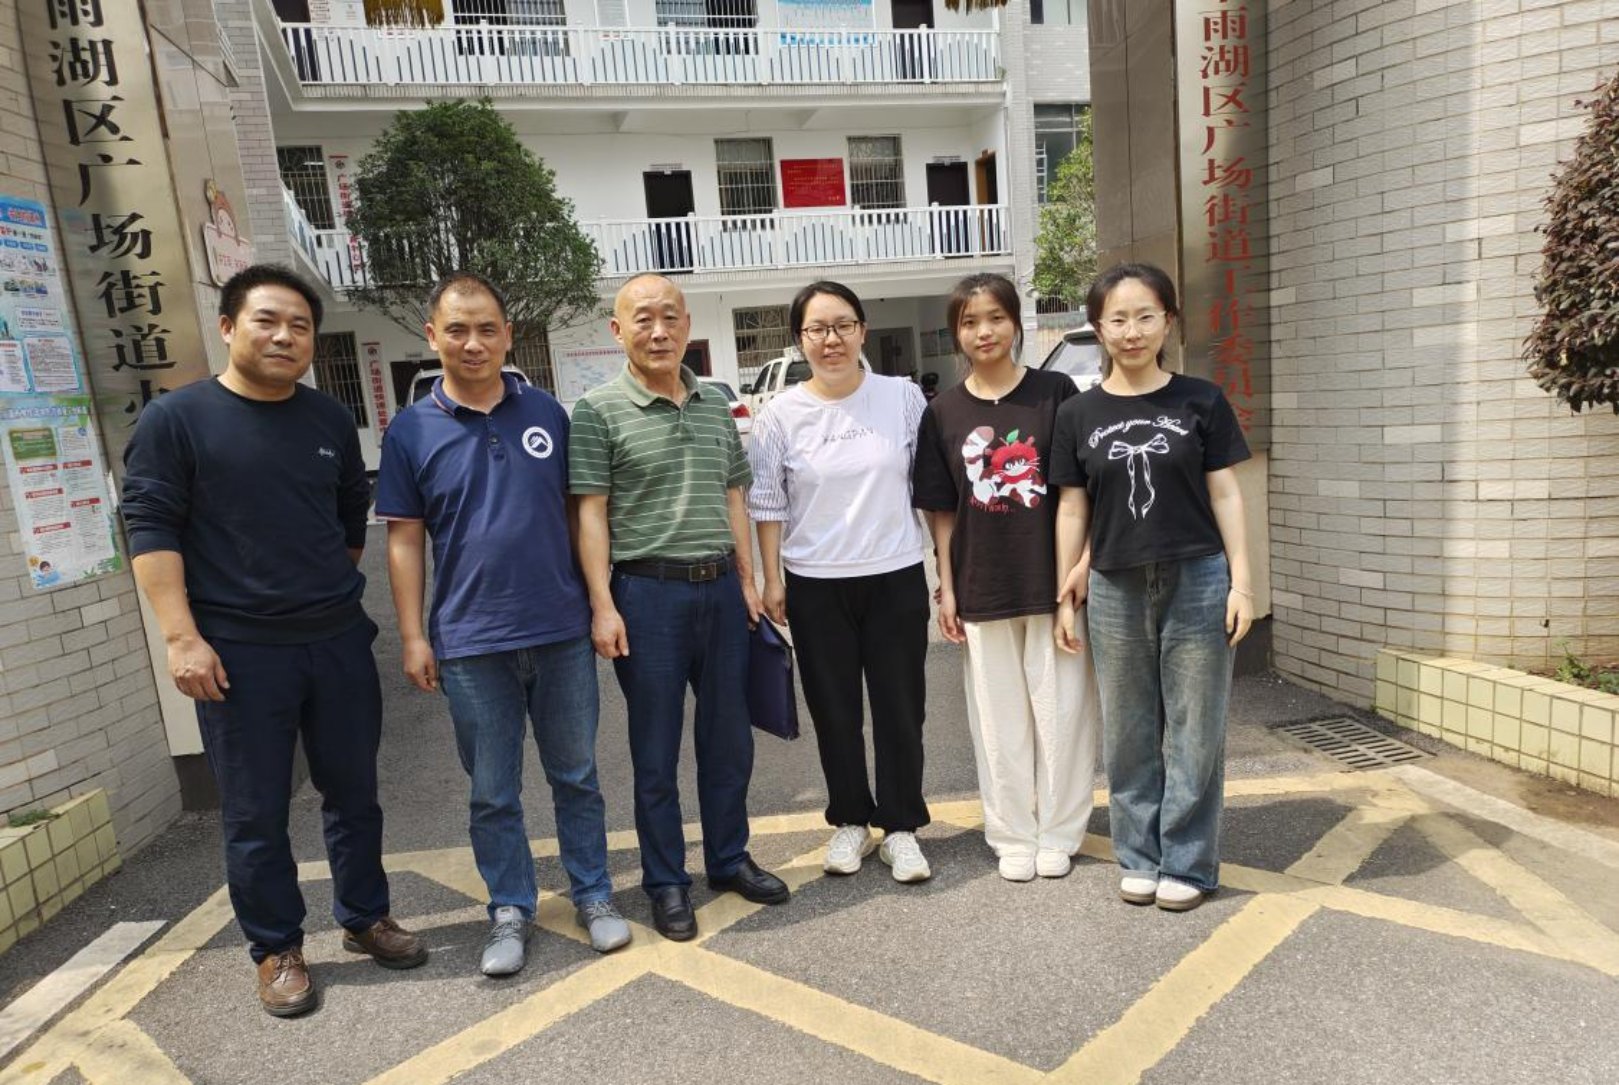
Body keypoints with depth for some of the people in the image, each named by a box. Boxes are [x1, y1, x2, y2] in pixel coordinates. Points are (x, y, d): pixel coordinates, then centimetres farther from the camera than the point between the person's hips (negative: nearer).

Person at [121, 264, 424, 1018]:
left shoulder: (331, 420, 8)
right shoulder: (175, 419, -4)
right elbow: (151, 530, -7)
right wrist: (182, 637, -14)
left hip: (340, 641, 4)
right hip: (238, 652, -3)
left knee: (353, 793, 13)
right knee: (255, 813, 8)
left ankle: (364, 918, 31)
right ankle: (277, 950, 25)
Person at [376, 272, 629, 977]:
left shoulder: (547, 413, 3)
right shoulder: (411, 431, -1)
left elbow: (579, 512, 8)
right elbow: (404, 540, 1)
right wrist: (413, 637, -3)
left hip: (562, 633, 1)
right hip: (471, 645, -1)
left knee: (576, 777, 14)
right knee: (493, 792, 11)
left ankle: (593, 894, 30)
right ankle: (510, 909, 29)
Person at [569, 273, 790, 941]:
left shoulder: (715, 406, 10)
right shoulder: (599, 410, -5)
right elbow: (590, 513, -8)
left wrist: (747, 581, 10)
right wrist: (603, 605, -12)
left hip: (721, 588, 5)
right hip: (648, 592, -5)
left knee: (728, 737, 14)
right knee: (656, 750, 7)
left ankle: (729, 859, 32)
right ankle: (666, 882, 23)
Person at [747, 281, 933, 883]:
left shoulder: (904, 397, -2)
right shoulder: (780, 415, -2)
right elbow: (768, 506, 3)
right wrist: (772, 580, 1)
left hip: (896, 578, 0)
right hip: (815, 585, 1)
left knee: (900, 709, 7)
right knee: (834, 712, 11)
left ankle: (900, 826, 24)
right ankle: (850, 821, 30)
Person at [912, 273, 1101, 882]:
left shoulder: (1055, 392, 0)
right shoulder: (944, 412, 5)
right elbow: (942, 510, 7)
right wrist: (946, 588, 3)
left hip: (1053, 580, -1)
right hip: (982, 588, 2)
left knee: (1060, 708, 6)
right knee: (999, 716, 9)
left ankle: (1058, 833, 24)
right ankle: (1013, 836, 25)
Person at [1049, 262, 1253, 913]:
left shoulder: (1201, 402, 1)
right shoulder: (1078, 415, 3)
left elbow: (1225, 495, 3)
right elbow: (1072, 509, 6)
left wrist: (1240, 582, -3)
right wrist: (1065, 596, 5)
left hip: (1197, 584, -1)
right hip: (1115, 591, 1)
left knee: (1194, 731, 6)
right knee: (1129, 735, 11)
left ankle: (1186, 863, 21)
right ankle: (1139, 858, 26)